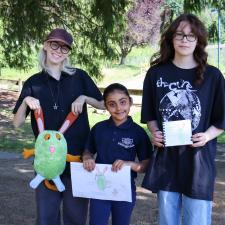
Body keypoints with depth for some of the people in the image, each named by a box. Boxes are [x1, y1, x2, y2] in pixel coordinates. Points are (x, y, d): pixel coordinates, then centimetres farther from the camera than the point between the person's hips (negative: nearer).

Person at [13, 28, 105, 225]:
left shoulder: (79, 77, 3)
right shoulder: (34, 83, 4)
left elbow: (104, 104, 9)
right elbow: (17, 123, 4)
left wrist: (84, 98, -9)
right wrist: (26, 101, -14)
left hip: (78, 157, 0)